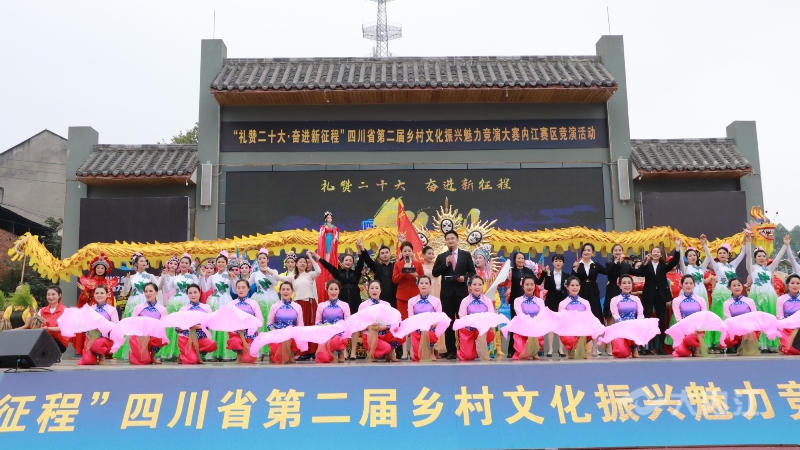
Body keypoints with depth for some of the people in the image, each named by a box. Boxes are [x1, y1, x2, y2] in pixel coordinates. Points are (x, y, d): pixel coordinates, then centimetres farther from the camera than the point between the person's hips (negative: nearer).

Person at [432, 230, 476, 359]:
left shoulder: (466, 255, 8)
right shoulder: (441, 257, 10)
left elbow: (472, 272, 6)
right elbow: (435, 273, 2)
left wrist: (465, 278, -13)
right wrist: (445, 264, -10)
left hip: (461, 292, -1)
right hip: (447, 293, 1)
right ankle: (450, 350, 8)